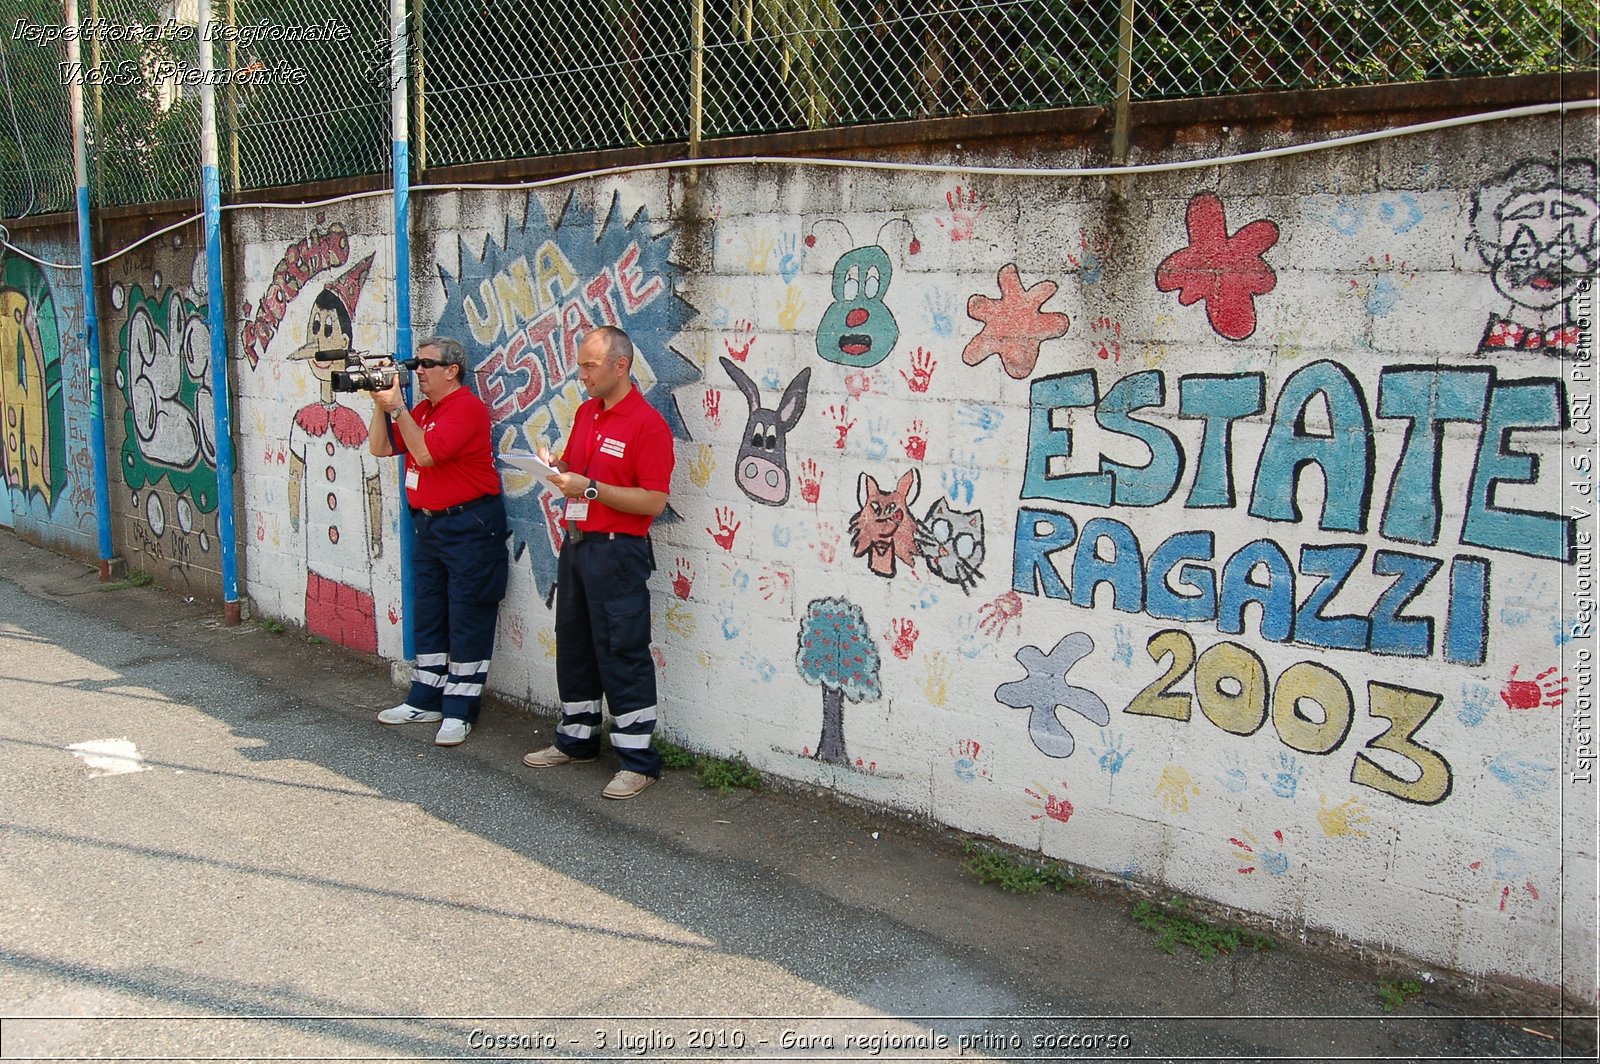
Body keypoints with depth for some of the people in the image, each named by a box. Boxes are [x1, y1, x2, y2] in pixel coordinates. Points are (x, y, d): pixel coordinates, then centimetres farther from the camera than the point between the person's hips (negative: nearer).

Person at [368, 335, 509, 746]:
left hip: (469, 525, -10)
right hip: (429, 524, 10)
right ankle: (425, 700, 26)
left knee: (467, 622, -2)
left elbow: (426, 452, -24)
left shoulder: (466, 407, -14)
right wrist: (382, 405, -2)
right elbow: (381, 448, 10)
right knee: (427, 617, 16)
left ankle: (459, 712, 4)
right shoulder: (422, 410, 14)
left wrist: (397, 408, -21)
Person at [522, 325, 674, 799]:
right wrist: (556, 467, -1)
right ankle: (577, 738, 32)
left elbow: (654, 501, -19)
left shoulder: (647, 423, -14)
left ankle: (639, 760, 5)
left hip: (618, 551, -8)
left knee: (622, 654, -4)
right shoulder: (585, 412, 12)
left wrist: (589, 488, -22)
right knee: (573, 647, 17)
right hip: (576, 543, 9)